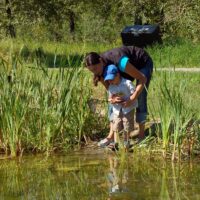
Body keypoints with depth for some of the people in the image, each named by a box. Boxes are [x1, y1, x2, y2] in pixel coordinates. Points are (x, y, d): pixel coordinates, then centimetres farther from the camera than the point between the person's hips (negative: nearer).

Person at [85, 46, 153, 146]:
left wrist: (132, 99, -44)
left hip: (144, 63, -6)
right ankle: (111, 136, -3)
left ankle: (141, 136, -10)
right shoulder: (100, 67, -22)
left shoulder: (119, 61, -43)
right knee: (116, 100, -4)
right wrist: (112, 98, -37)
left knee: (140, 98, -16)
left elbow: (143, 79, -37)